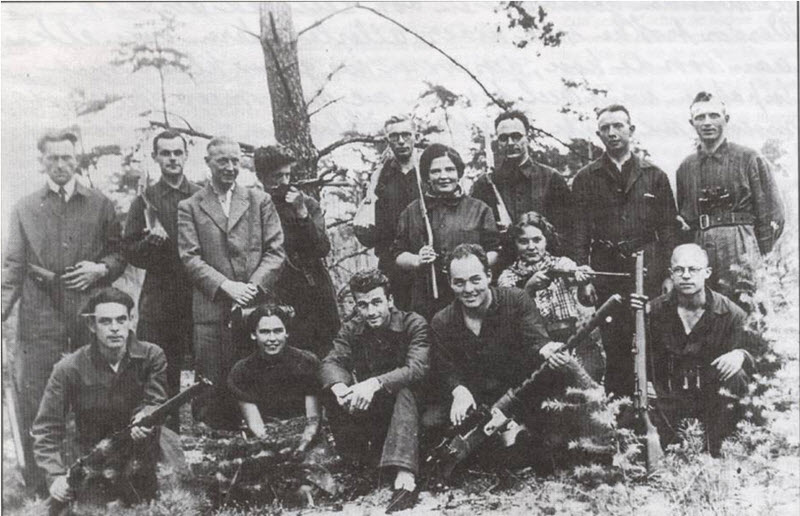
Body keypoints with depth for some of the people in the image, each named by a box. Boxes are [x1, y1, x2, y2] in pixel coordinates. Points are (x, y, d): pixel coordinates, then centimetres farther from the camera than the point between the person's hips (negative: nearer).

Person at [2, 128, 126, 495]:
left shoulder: (100, 206, 10)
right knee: (35, 398, -2)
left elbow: (119, 254, 13)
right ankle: (39, 481, 9)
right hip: (40, 318, 0)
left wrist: (100, 269, -8)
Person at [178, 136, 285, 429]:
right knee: (213, 387, -1)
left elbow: (276, 251, 6)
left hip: (257, 305, 1)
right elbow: (190, 258, 0)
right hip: (211, 309, -1)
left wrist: (253, 287, -9)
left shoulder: (259, 201, 13)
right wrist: (226, 286, -13)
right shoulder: (189, 207, 10)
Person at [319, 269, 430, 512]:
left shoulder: (414, 324, -12)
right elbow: (331, 363, -14)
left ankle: (405, 477, -50)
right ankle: (355, 461, -14)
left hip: (406, 409, -3)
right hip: (368, 413, 3)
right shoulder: (351, 330, 1)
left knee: (406, 390, -36)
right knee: (331, 392, -20)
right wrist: (339, 387, -39)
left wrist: (375, 384, -44)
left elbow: (417, 368, -28)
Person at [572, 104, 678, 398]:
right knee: (614, 343, 1)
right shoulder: (586, 179, 10)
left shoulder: (654, 176, 11)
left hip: (647, 270, 0)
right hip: (605, 271, 0)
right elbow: (579, 231, 5)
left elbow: (667, 228, 8)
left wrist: (669, 273, 0)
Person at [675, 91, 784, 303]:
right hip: (698, 251, 4)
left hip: (740, 246, -4)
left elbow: (772, 214, 1)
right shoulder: (686, 167, 16)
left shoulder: (748, 159, 4)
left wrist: (762, 260, -6)